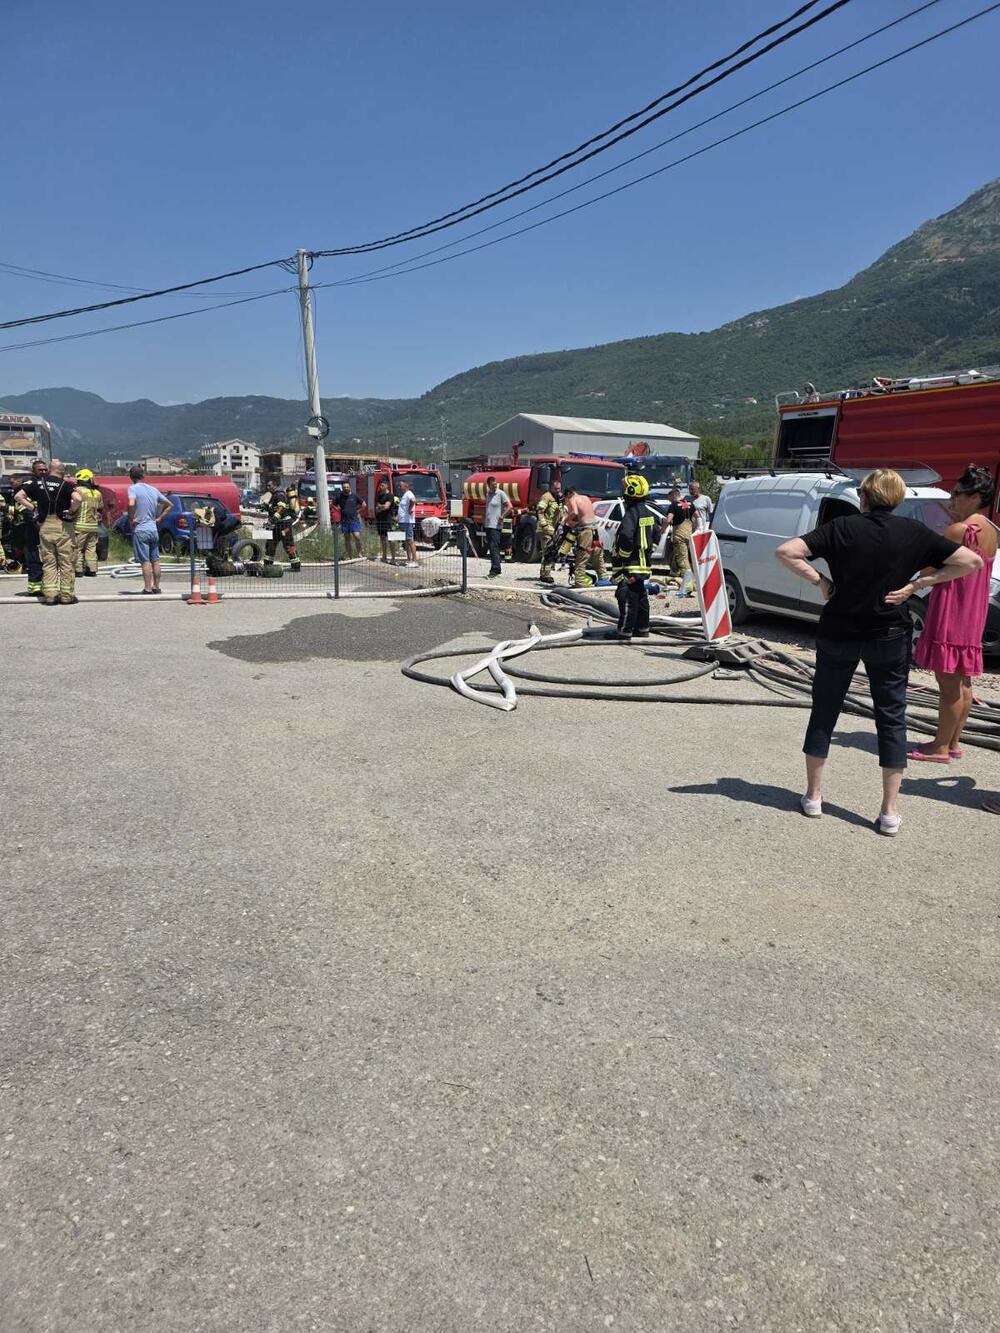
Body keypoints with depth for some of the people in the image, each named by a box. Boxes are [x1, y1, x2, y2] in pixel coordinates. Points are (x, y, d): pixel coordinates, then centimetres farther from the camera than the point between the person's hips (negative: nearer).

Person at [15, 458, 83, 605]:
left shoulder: (37, 483, 6)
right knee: (66, 562, 4)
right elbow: (78, 498, -24)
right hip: (63, 526, -3)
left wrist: (33, 507, 8)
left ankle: (50, 594, 8)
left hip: (44, 526, 3)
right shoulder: (66, 485, -6)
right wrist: (71, 511, -10)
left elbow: (18, 496, 4)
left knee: (48, 562, 10)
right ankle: (67, 595, 6)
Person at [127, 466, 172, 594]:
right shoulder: (153, 489, 10)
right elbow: (169, 505, 17)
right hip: (154, 529, 6)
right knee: (155, 560, 10)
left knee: (145, 561, -5)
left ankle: (148, 588, -4)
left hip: (140, 530, -6)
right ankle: (156, 587, 15)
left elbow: (131, 504, -27)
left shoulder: (133, 488, -8)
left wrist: (131, 519, -14)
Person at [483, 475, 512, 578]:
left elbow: (510, 507, -13)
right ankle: (497, 570, 16)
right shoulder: (488, 494, 16)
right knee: (491, 548, 9)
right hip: (488, 525, 8)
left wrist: (502, 517, -14)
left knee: (494, 547, -12)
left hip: (496, 526, -8)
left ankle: (495, 570, -12)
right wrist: (484, 517, 18)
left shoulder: (501, 493, -6)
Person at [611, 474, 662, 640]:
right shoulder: (649, 513, 12)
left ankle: (624, 632, -7)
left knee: (627, 600, -8)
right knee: (641, 597, 18)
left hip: (630, 566, -10)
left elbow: (626, 537, -30)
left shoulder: (631, 513, -18)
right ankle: (642, 630, 27)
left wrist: (621, 556, -17)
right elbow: (656, 535, 20)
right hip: (643, 565, 10)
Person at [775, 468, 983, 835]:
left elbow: (786, 552, -17)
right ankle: (889, 811, 9)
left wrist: (819, 580, -8)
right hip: (889, 638, 1)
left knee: (824, 712, 13)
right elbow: (972, 561, -2)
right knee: (892, 719, 8)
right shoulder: (913, 533, -3)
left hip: (838, 635, 0)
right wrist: (918, 583, -3)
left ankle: (813, 795, 19)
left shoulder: (843, 527, -6)